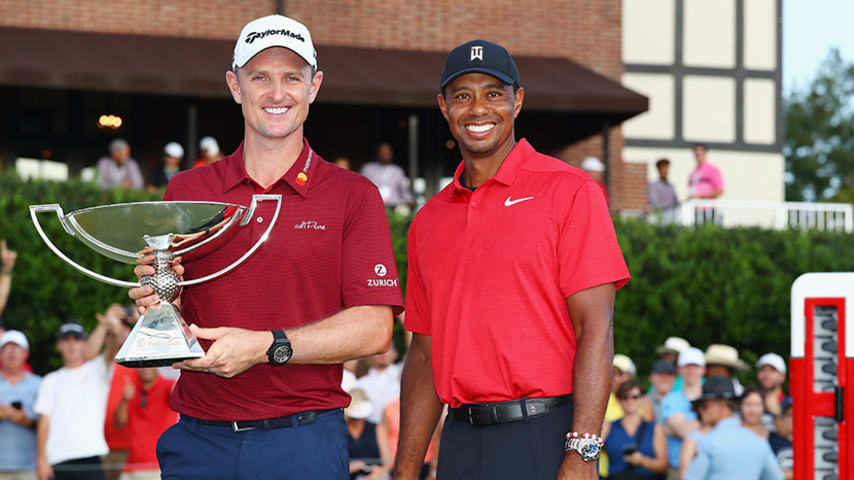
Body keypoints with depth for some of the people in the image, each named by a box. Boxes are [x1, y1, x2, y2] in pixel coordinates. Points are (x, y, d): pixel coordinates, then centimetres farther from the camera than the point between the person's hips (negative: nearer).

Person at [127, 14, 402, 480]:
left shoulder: (353, 196, 2)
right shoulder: (186, 191, 9)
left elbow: (373, 328, -7)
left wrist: (266, 347, -18)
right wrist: (159, 301, -12)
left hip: (303, 440, -2)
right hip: (199, 439, 2)